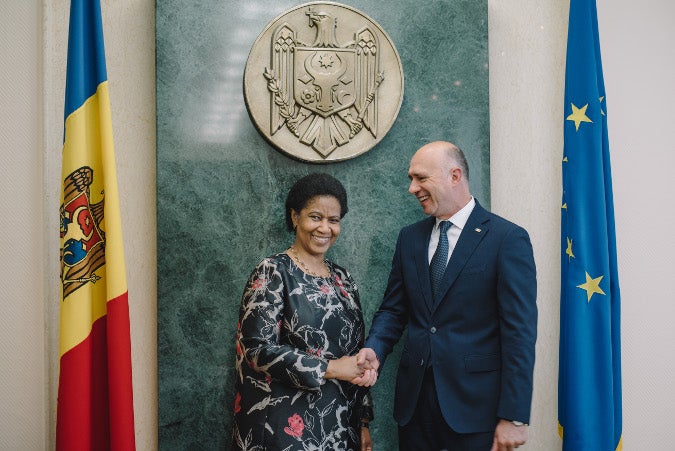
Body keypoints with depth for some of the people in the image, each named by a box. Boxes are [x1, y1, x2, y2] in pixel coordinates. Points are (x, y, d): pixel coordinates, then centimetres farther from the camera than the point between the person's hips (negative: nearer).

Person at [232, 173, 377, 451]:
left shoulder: (342, 279, 9)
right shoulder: (273, 272, -8)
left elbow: (355, 353, 13)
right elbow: (258, 349, -16)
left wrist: (363, 422, 11)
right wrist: (330, 368, -16)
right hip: (287, 427, -6)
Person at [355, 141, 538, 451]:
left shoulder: (508, 238, -9)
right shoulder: (409, 238, 9)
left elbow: (520, 332, -11)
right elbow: (393, 309, 12)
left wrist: (514, 416, -14)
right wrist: (375, 349, -8)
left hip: (476, 406, -4)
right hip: (414, 402, 5)